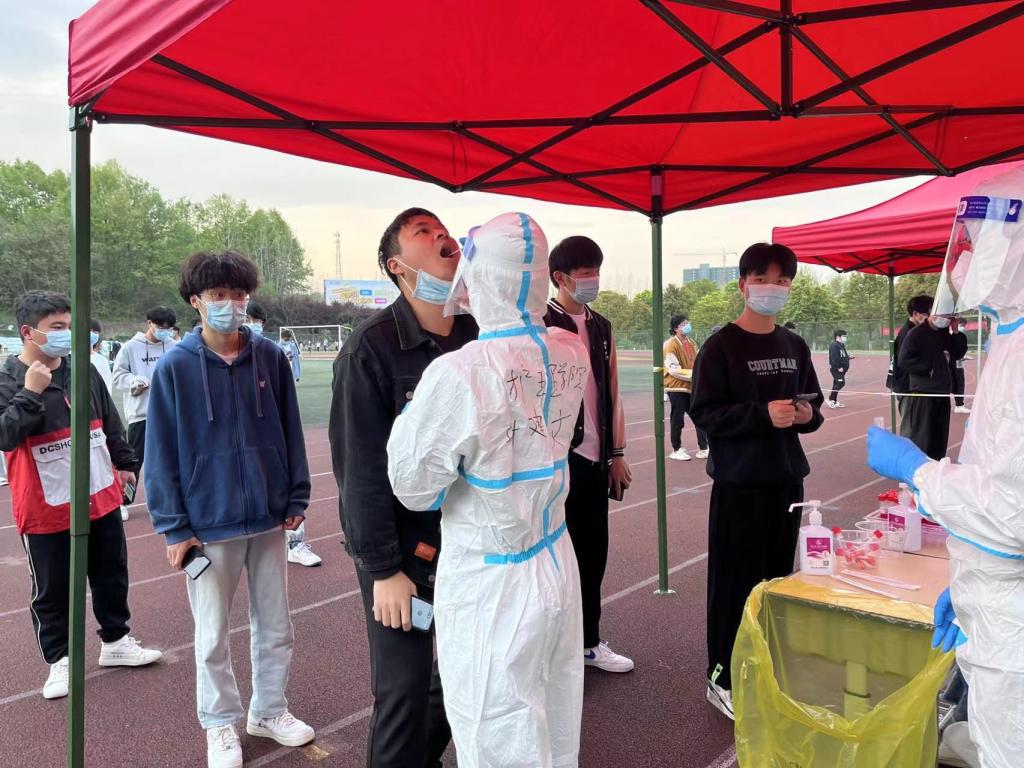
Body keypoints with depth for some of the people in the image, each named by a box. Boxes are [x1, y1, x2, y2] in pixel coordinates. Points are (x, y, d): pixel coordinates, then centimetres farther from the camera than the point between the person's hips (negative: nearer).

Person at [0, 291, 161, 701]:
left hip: (101, 497, 5)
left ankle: (115, 641, 34)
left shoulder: (85, 371, 4)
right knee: (52, 590, 8)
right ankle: (59, 660, 25)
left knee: (111, 575, 17)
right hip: (47, 509, -5)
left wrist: (124, 462, 17)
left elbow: (110, 422, 14)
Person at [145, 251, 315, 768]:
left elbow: (290, 433, 3)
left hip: (268, 517, 2)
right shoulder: (175, 367, -8)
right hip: (209, 522, -2)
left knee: (275, 625, 15)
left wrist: (296, 498, 4)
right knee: (213, 634, 13)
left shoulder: (270, 358, -3)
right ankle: (221, 725, 33)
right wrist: (175, 527, -6)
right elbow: (162, 452, -5)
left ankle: (270, 711, 36)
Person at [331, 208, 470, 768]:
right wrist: (383, 569, -13)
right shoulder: (371, 348, -13)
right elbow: (360, 468, -13)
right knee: (404, 685, 4)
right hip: (400, 547, -5)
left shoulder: (477, 338, 1)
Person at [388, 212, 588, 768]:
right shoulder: (573, 353, -5)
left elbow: (414, 487, -12)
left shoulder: (457, 375, -24)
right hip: (558, 569, 6)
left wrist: (410, 412, 2)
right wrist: (480, 309, 20)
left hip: (489, 586, -6)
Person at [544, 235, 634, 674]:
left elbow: (612, 394, 13)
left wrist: (617, 453, 12)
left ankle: (589, 641, 30)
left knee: (593, 551, 14)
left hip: (596, 457, 6)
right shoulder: (541, 325, -8)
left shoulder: (602, 327, 11)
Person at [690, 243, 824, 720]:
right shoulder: (721, 346, -8)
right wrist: (764, 414, -23)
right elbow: (704, 413, -13)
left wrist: (808, 415, -5)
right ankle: (723, 679, 14)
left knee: (779, 574, 11)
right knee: (736, 579, 0)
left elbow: (813, 402, 18)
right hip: (739, 482, -5)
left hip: (787, 478, 6)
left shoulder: (794, 347, 10)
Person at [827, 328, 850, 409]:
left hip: (841, 368, 10)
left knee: (837, 385, 13)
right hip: (835, 368, -10)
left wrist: (847, 357, 10)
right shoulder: (834, 345, -15)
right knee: (840, 383, -17)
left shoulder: (842, 345, 18)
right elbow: (834, 358, -23)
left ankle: (835, 402, 19)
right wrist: (838, 367, -24)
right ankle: (831, 399, -11)